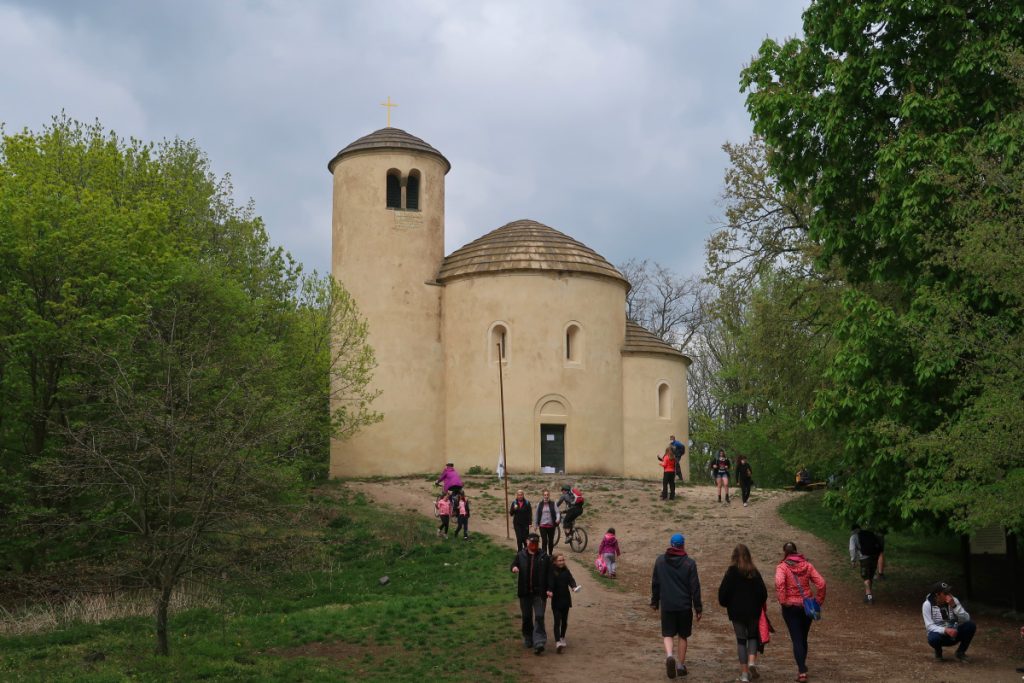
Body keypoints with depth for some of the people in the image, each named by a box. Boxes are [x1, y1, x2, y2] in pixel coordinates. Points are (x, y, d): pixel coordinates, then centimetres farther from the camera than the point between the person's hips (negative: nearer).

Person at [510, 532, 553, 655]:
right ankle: (528, 639, 29)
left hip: (539, 592, -2)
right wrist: (514, 568, -19)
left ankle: (539, 643, -13)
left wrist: (549, 589, -9)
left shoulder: (544, 557, 0)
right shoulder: (521, 555, 5)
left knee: (539, 617, -9)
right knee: (526, 617, 11)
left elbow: (549, 574, 0)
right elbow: (514, 565, 6)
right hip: (524, 592, 2)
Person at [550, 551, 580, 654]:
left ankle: (562, 638, 34)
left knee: (564, 621, 15)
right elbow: (550, 583, -14)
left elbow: (570, 579, -6)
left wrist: (574, 587, -26)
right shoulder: (551, 572, -7)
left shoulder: (566, 571, 5)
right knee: (557, 621, -10)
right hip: (556, 600, -4)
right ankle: (558, 642, -17)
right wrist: (549, 591, -32)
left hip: (566, 599, 4)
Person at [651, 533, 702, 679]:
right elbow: (695, 587, -5)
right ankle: (681, 665, 17)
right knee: (683, 636, 13)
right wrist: (698, 608, 1)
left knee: (667, 634, 9)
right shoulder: (689, 563, -7)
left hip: (667, 605, 1)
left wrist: (654, 602, 18)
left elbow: (655, 583, 7)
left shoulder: (660, 561, 1)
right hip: (684, 606, -1)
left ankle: (669, 656, -18)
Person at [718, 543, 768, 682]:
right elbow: (763, 592, -1)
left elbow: (723, 592, -9)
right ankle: (752, 662, -6)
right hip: (753, 611, 1)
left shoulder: (731, 572, -8)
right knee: (753, 636, 17)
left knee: (741, 639, 7)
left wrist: (725, 604, 11)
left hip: (737, 612, -1)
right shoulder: (754, 572, -2)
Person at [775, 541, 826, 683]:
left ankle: (802, 671, -9)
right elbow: (821, 583, -4)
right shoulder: (807, 565, 2)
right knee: (803, 638, 18)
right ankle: (802, 667, 30)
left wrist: (782, 601, -17)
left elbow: (779, 583, -28)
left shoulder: (782, 567, -9)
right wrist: (819, 601, 5)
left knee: (797, 640, -1)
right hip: (807, 606, 4)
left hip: (790, 607, -4)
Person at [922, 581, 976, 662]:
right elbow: (929, 626, -20)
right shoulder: (927, 605, -14)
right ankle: (938, 652, 0)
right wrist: (945, 630, -36)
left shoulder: (954, 601, -6)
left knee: (970, 625, -22)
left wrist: (954, 606, -27)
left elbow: (966, 619, -14)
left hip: (954, 633, 3)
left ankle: (960, 652, -1)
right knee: (933, 638, -39)